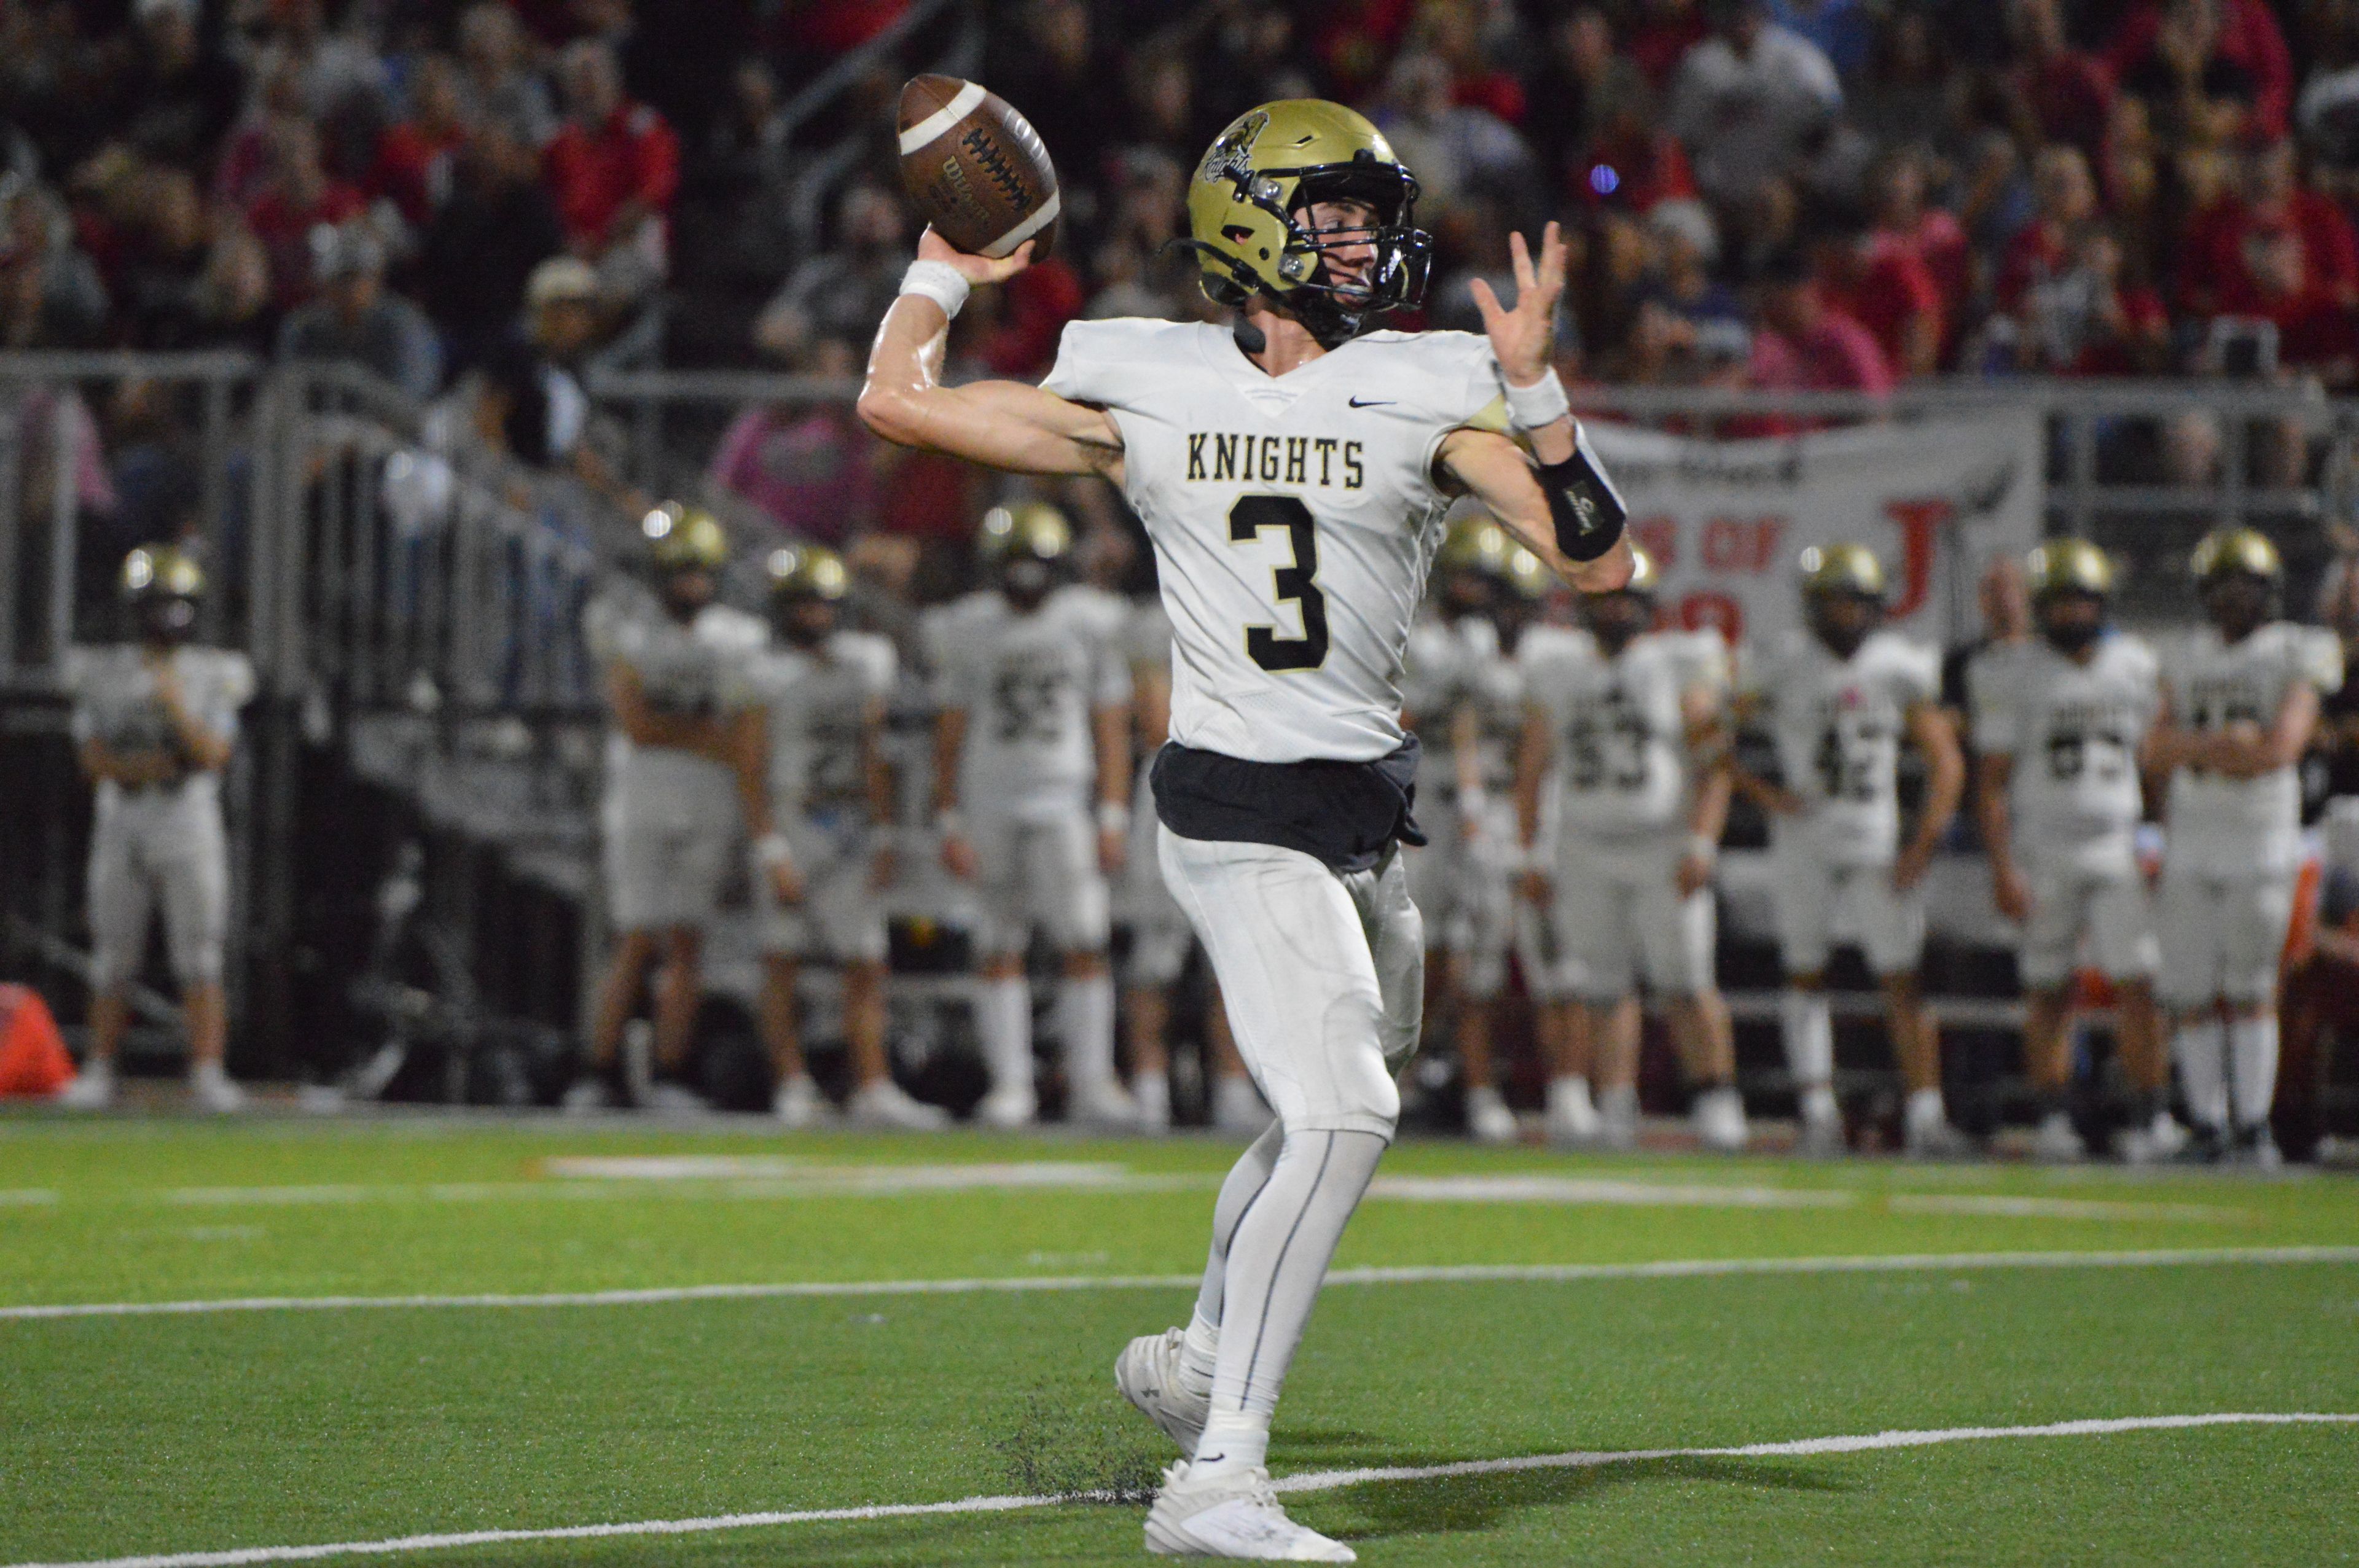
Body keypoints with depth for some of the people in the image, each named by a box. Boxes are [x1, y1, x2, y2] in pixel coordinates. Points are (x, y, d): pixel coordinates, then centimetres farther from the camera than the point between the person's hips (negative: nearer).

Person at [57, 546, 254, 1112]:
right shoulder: (105, 676, 5)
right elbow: (94, 759, -1)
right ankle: (99, 1075, 11)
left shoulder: (212, 678, 3)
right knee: (112, 959, 4)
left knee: (200, 959, -8)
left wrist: (175, 706, -21)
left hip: (190, 827, -1)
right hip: (121, 827, 1)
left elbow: (213, 755, -8)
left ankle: (208, 1075, -11)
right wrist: (143, 767, -18)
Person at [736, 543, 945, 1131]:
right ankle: (793, 1086, 6)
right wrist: (772, 851, -13)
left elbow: (873, 757, 14)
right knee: (782, 962, -2)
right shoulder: (768, 672, -5)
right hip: (791, 825, -4)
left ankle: (873, 1089, -1)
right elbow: (752, 770, -7)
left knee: (866, 967, -1)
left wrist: (883, 839, 10)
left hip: (851, 833, 4)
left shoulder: (864, 660, 10)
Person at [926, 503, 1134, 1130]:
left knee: (1086, 947, -8)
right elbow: (950, 734, 8)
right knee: (999, 953, 1)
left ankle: (1092, 1082, -5)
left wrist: (1113, 819, -2)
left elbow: (1112, 731, 5)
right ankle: (1011, 1084, 7)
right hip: (991, 806, 1)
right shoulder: (968, 631, 5)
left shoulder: (1087, 627, 4)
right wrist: (950, 825, 3)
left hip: (1066, 802, -1)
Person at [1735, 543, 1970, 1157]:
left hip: (1878, 842, 0)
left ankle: (1926, 1114, -3)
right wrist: (1761, 792, -8)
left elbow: (1946, 761, 4)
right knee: (1806, 975, 4)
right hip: (1803, 836, 0)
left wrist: (1925, 843, -5)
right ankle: (1818, 1113, 8)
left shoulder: (1898, 666, 2)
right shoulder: (1784, 664, -2)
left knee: (1902, 982, -4)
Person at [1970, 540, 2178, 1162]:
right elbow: (1991, 781, -2)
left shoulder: (2133, 667, 8)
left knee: (2137, 988, -8)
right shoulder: (2016, 676, -2)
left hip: (2118, 850, 2)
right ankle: (2052, 1121, 10)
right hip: (2043, 853, -2)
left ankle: (2151, 1118, -6)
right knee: (2049, 994, 3)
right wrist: (2002, 868, -10)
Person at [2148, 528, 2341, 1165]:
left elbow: (2282, 748, -14)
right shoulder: (2187, 658, 12)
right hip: (2192, 847, 4)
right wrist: (2225, 741, -14)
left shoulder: (2295, 657, -2)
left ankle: (2255, 1127, 2)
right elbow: (2158, 752, 4)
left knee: (2250, 990, -5)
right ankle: (2210, 1125, 9)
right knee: (2190, 993, 1)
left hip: (2262, 840, -4)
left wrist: (2194, 751, -9)